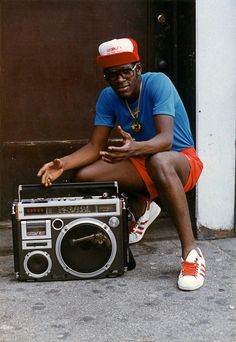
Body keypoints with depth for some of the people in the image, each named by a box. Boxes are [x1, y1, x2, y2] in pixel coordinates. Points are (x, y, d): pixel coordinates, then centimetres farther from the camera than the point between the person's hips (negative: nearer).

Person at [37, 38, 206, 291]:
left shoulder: (157, 83, -21)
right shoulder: (108, 97, -5)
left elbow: (165, 139, -33)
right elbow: (95, 146, -6)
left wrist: (134, 148, -54)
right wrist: (63, 163, -25)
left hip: (182, 161, -6)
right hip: (142, 164, 6)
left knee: (159, 162, -41)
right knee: (83, 176, -11)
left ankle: (190, 252, -33)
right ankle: (143, 209, 16)